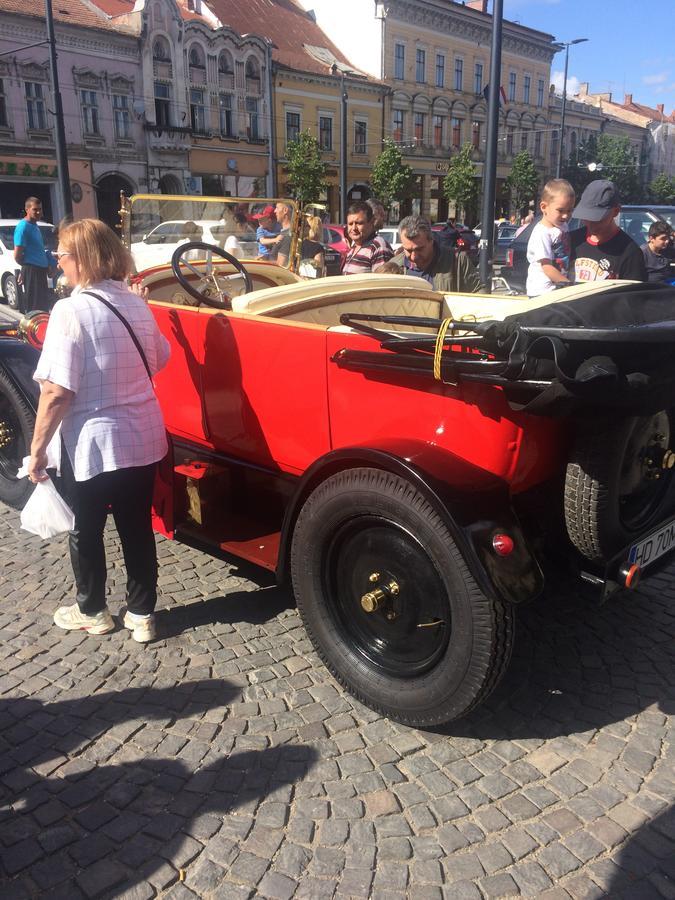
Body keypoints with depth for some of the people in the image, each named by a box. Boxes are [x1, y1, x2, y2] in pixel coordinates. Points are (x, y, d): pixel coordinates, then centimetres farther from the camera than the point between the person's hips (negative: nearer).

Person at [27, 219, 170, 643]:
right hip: (143, 436, 6)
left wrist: (38, 448, -10)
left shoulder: (71, 310, -18)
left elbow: (57, 392, -20)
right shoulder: (137, 303, 1)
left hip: (92, 443, -5)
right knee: (137, 527, 16)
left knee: (86, 530, 16)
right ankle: (142, 614, 26)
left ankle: (92, 611, 33)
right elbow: (158, 361, 15)